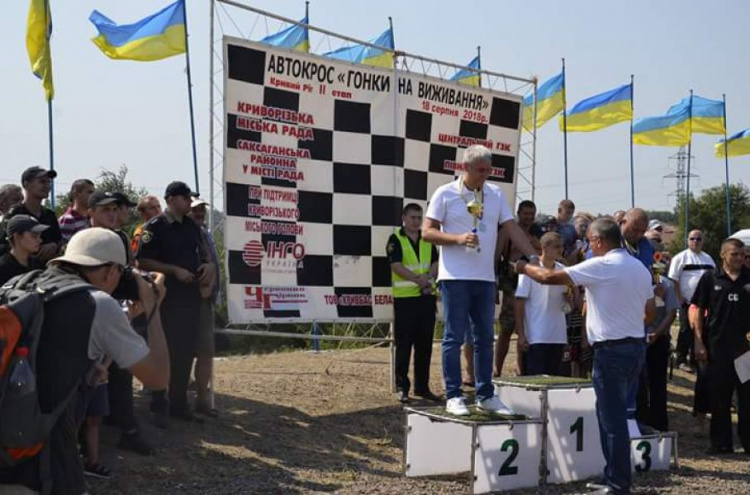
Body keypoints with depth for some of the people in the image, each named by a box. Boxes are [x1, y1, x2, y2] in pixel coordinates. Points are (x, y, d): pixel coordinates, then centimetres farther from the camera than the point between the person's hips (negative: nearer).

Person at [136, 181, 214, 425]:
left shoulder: (192, 226, 12)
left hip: (191, 296, 6)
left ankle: (179, 405, 21)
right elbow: (142, 261, -14)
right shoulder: (155, 227, -8)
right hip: (166, 298, -6)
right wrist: (175, 270, -20)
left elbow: (202, 252, 24)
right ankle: (158, 407, 9)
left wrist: (207, 265, 1)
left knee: (186, 351, 10)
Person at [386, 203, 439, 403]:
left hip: (427, 297, 5)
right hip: (404, 298, -5)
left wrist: (428, 276, -13)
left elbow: (436, 263, 7)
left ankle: (422, 386, 15)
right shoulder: (395, 240, -1)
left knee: (425, 345, 8)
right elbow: (396, 266, -11)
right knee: (404, 345, -3)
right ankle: (402, 387, 3)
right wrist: (418, 279, -20)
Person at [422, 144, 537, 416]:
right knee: (454, 338, -2)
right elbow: (427, 232, -7)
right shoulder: (445, 194, -4)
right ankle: (453, 396, 4)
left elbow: (512, 229, 8)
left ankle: (486, 395, 18)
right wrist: (458, 238, -21)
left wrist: (534, 258, -2)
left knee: (484, 338, 10)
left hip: (485, 278, 5)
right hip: (455, 277, -5)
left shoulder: (496, 194, 9)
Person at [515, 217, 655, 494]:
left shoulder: (601, 266, -12)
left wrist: (524, 267, 3)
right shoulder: (640, 268, 11)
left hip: (612, 350, -8)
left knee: (613, 418, -2)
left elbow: (549, 277, -13)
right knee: (612, 414, 17)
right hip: (636, 347, 8)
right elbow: (650, 313, 16)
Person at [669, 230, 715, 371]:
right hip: (688, 302, -5)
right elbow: (673, 280, -8)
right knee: (686, 331, -1)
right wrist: (680, 298, -13)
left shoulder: (708, 258, 15)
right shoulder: (681, 257, -4)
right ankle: (682, 360, 7)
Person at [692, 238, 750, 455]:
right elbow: (699, 311, 3)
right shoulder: (710, 278, 1)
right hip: (718, 346, -1)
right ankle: (721, 443, 15)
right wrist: (699, 343, -3)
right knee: (719, 397, 6)